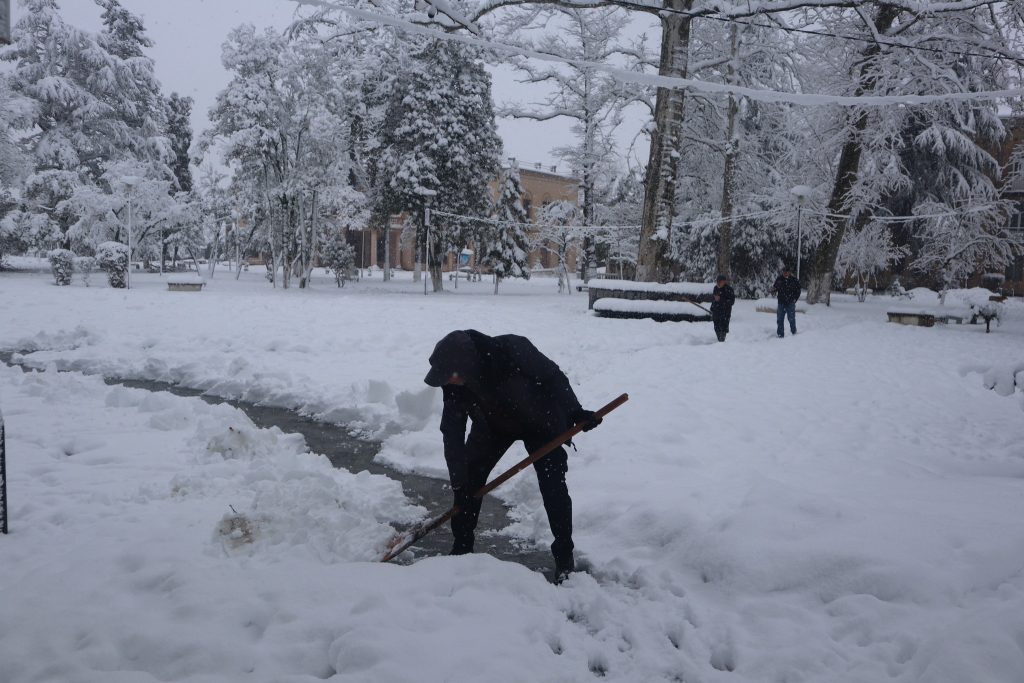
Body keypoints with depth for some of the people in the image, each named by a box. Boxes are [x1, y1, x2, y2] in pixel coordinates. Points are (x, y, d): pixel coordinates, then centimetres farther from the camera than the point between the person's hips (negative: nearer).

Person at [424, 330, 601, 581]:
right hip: (493, 424, 4)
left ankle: (564, 556, 6)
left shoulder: (513, 350, -40)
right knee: (469, 477, -3)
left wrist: (575, 412, -26)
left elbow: (553, 376, -25)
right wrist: (458, 484, -23)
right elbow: (452, 433, -21)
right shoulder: (454, 383, -26)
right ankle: (461, 547, 13)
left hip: (540, 421, -4)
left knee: (553, 485, -10)